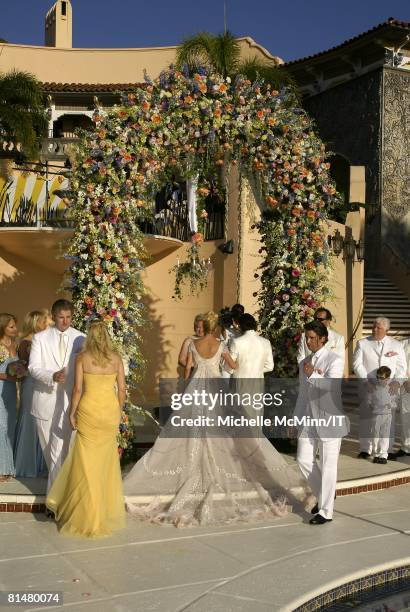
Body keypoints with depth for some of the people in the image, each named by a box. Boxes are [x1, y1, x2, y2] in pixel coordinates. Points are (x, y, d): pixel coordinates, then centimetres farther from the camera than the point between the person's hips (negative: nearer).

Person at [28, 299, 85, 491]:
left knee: (60, 447, -9)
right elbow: (33, 367, -7)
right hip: (45, 398, 2)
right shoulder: (40, 338, 1)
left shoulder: (80, 338, 1)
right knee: (47, 446, 14)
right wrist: (52, 376, -26)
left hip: (68, 398, -2)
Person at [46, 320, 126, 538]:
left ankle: (87, 514, 11)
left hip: (89, 410, -2)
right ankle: (107, 509, 22)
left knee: (87, 461, 5)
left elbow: (77, 389, -7)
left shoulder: (82, 357, -4)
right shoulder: (116, 357, 3)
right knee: (107, 460, 13)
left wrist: (72, 413, 4)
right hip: (110, 410, 3)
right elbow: (122, 389, 3)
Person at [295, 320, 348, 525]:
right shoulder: (304, 363, 13)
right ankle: (323, 495, 29)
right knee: (304, 460, 6)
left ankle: (325, 512, 9)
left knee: (328, 466, 0)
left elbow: (331, 385, -28)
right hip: (309, 419, 7)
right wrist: (295, 420, 17)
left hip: (329, 418, -6)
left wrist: (313, 375, -23)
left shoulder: (335, 360, -8)